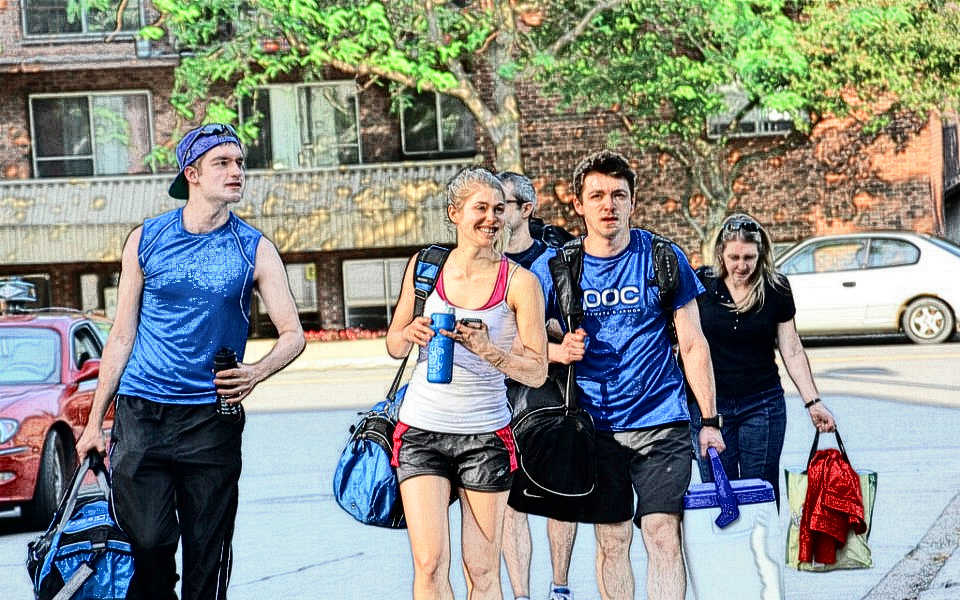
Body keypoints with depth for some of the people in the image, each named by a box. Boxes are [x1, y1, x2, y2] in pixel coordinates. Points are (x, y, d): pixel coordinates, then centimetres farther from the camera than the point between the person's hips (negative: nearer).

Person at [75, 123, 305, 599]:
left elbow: (292, 333, 2)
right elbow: (122, 336, 9)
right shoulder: (145, 240, 5)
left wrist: (256, 373, -19)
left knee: (207, 553, 2)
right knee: (146, 543, -7)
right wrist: (95, 420, 8)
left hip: (211, 417, 0)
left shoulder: (255, 250, 3)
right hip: (140, 414, 0)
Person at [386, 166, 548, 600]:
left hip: (485, 434, -1)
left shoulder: (519, 282, -4)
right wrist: (409, 335, -11)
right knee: (430, 565, -8)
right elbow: (394, 346, 13)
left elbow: (537, 372, -6)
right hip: (421, 430, 1)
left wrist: (484, 347, -22)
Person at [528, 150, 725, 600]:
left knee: (664, 537, -8)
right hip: (595, 425, 1)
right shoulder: (554, 267, 2)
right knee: (611, 540, 7)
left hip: (662, 421, -1)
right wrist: (558, 352, -14)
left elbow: (693, 345, 4)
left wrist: (709, 420, 0)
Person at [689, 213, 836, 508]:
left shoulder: (776, 289, -1)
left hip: (763, 404, 0)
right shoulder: (700, 284, -3)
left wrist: (813, 403, -1)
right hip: (709, 403, 0)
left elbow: (792, 351, 4)